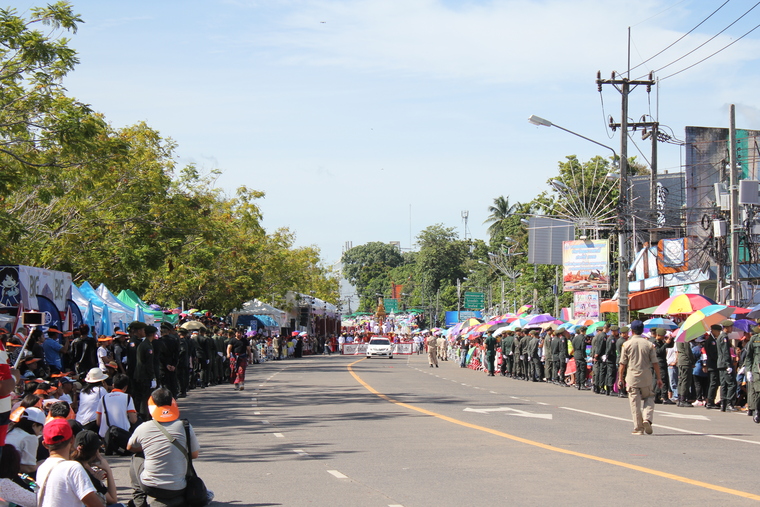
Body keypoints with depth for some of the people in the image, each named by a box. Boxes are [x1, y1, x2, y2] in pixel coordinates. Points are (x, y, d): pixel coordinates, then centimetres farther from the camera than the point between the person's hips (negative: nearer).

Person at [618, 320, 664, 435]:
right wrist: (659, 378, 7)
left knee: (635, 403, 2)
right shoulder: (648, 344, 1)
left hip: (632, 377, -1)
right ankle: (647, 418, -7)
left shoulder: (627, 344, -3)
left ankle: (638, 428, 3)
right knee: (649, 399, 17)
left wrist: (620, 378, 4)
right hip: (646, 377, 1)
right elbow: (655, 363, 1)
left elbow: (622, 364, -2)